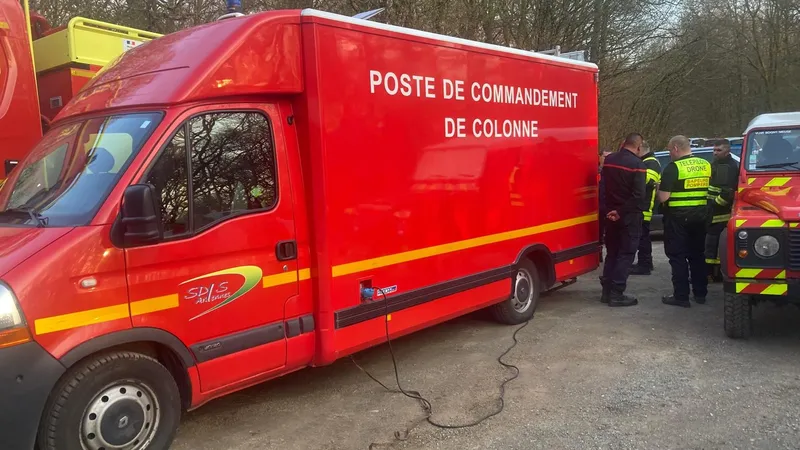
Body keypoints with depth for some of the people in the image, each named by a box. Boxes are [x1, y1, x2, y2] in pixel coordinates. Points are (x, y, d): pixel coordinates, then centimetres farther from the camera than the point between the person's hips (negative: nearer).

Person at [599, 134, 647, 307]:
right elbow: (638, 195, -21)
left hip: (611, 214, 6)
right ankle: (616, 294, -2)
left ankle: (607, 291, 17)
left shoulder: (609, 160, 5)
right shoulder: (637, 164, -15)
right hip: (629, 215, -6)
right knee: (626, 254, 0)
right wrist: (621, 212, -15)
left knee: (612, 252, 15)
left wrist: (611, 209, 6)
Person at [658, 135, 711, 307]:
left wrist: (659, 188, 2)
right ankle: (700, 293, 23)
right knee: (697, 254, 16)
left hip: (678, 217, -6)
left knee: (677, 256, 1)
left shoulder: (673, 167, -15)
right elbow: (710, 191, 14)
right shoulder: (706, 165, 6)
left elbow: (663, 197, -18)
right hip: (699, 216, 7)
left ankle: (681, 296, 2)